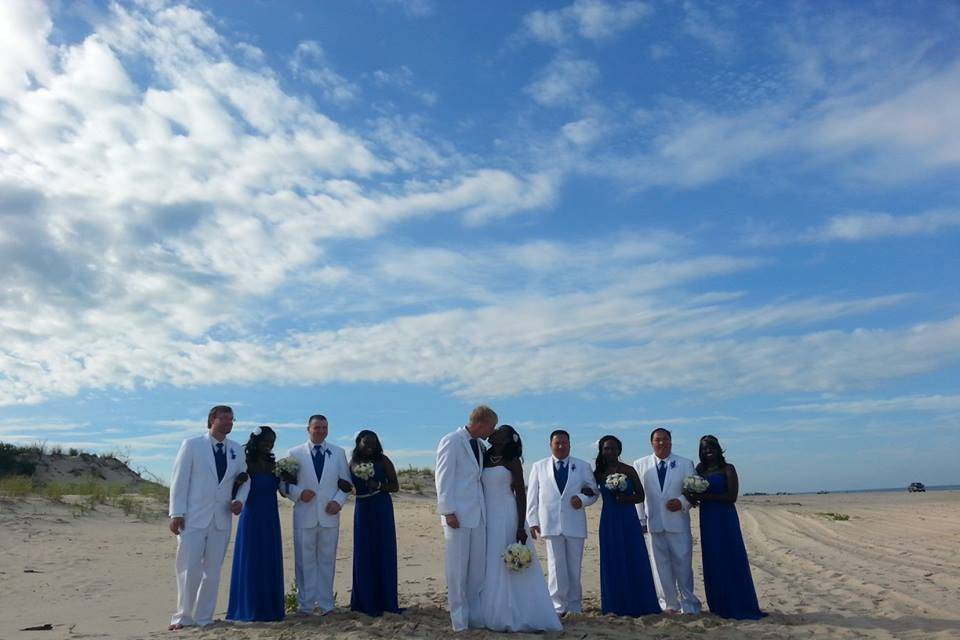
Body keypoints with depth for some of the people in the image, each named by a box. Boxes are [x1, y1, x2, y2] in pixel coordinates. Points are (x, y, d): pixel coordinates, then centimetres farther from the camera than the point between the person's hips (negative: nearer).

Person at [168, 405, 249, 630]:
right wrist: (176, 513, -11)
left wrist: (240, 500, -3)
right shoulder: (191, 445, -2)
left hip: (221, 520, 4)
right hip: (193, 518, -4)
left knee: (212, 571, 8)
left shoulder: (236, 449, 9)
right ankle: (183, 616, 14)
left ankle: (204, 618, 18)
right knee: (189, 569, -1)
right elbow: (179, 480, -5)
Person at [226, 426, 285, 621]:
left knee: (270, 564, 9)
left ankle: (269, 607, 18)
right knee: (250, 564, 1)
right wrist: (238, 483, -29)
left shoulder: (274, 465, 7)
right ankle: (249, 609, 10)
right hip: (252, 519, -5)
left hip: (271, 521, 5)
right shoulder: (246, 465, -7)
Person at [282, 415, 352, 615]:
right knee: (305, 561, 4)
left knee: (327, 560, 5)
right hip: (304, 515, -1)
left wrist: (338, 501, -6)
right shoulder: (294, 453, 6)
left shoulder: (338, 453, 11)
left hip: (329, 514, 1)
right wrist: (298, 493, -14)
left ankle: (325, 603, 13)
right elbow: (285, 482, 4)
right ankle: (306, 604, 14)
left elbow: (346, 482, 10)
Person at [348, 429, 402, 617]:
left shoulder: (383, 461, -1)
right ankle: (367, 601, 13)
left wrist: (378, 485, -17)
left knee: (384, 553, -1)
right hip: (362, 509, 3)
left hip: (382, 510, -3)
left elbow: (395, 486, -2)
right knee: (364, 555, 4)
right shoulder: (353, 463, 7)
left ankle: (386, 601, 8)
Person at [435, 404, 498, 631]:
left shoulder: (480, 447, 14)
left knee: (477, 567, 9)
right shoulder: (451, 441, -7)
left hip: (478, 514, 7)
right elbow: (444, 478, -10)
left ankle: (475, 615, 19)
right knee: (458, 568, 0)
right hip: (458, 515, -7)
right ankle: (460, 619, 10)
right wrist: (448, 511, -15)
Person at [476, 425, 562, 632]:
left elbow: (521, 494, -7)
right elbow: (478, 490, 12)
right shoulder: (483, 459, 9)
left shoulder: (512, 461, -4)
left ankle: (518, 615, 7)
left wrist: (520, 527, -15)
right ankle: (493, 615, 17)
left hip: (507, 518, -5)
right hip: (487, 519, 5)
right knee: (490, 568, 8)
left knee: (510, 568, -1)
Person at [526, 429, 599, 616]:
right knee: (556, 566, -2)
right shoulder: (539, 467, 8)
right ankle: (558, 604, 8)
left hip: (575, 524, 1)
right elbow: (532, 496, 7)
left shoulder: (582, 466, 10)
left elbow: (594, 491, 10)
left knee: (574, 566, 7)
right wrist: (533, 521, 1)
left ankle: (574, 605, 18)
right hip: (551, 523, -1)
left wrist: (583, 499, -11)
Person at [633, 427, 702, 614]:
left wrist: (682, 502, -15)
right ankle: (669, 604, 20)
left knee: (683, 565, 2)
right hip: (654, 523, 1)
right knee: (662, 565, 8)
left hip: (679, 523, -1)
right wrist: (640, 519, 1)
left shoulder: (685, 464, 5)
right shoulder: (640, 465, 4)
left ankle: (689, 605, 15)